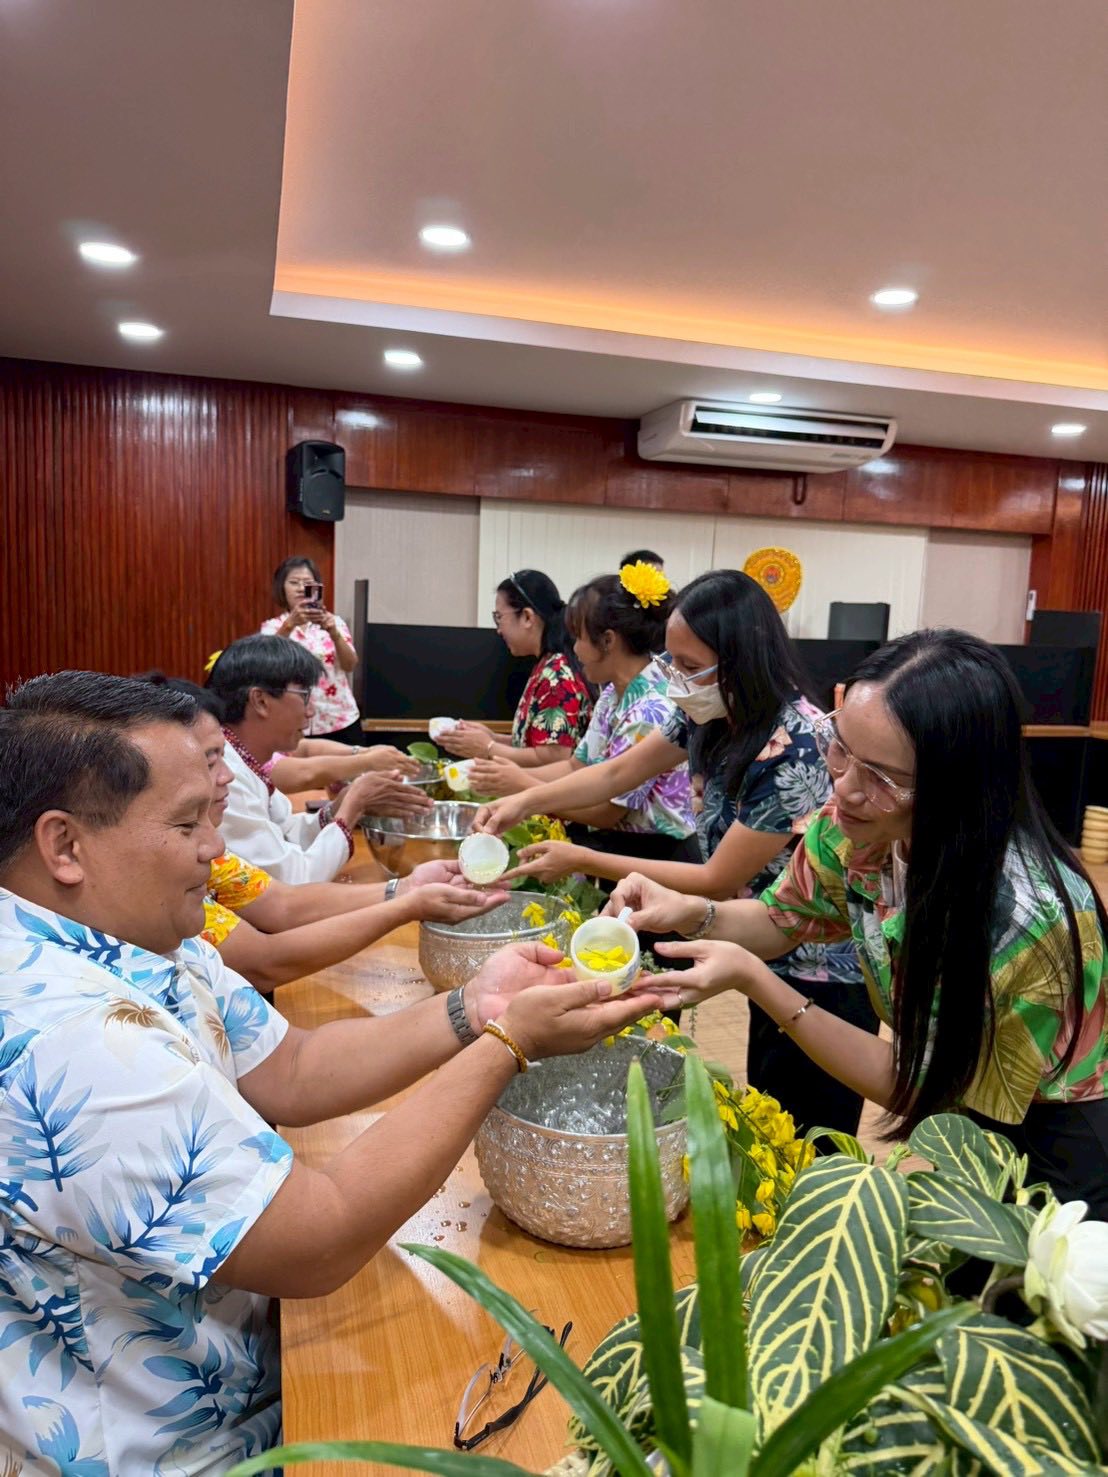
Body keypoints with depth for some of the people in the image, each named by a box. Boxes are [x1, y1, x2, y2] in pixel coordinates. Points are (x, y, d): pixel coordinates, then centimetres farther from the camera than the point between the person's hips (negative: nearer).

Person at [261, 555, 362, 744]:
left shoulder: (334, 622, 7)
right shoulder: (272, 627, 4)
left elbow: (350, 665, -7)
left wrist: (334, 633, -24)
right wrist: (290, 624, -33)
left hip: (341, 722, 1)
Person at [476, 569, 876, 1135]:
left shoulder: (791, 752, -30)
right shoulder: (711, 718, -6)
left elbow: (717, 881, -23)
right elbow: (618, 772, 5)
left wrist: (582, 860, -19)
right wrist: (524, 801, -8)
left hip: (822, 979, -8)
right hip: (773, 961, 8)